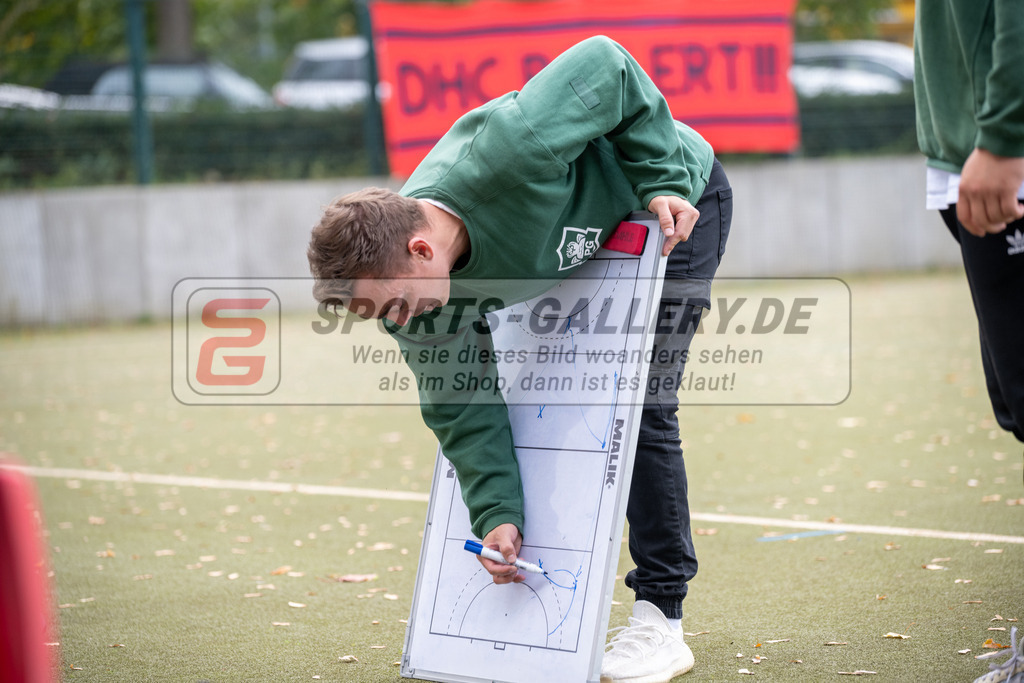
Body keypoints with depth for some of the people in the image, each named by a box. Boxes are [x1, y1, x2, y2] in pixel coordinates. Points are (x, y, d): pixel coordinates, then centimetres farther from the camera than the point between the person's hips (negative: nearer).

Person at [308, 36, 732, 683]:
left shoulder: (505, 156, -44)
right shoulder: (420, 298, -23)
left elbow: (605, 64, -32)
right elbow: (463, 406, -15)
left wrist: (663, 181, -28)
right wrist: (497, 516, -23)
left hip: (675, 200, -6)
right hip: (586, 239, 6)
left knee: (641, 406, -13)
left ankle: (661, 620, -7)